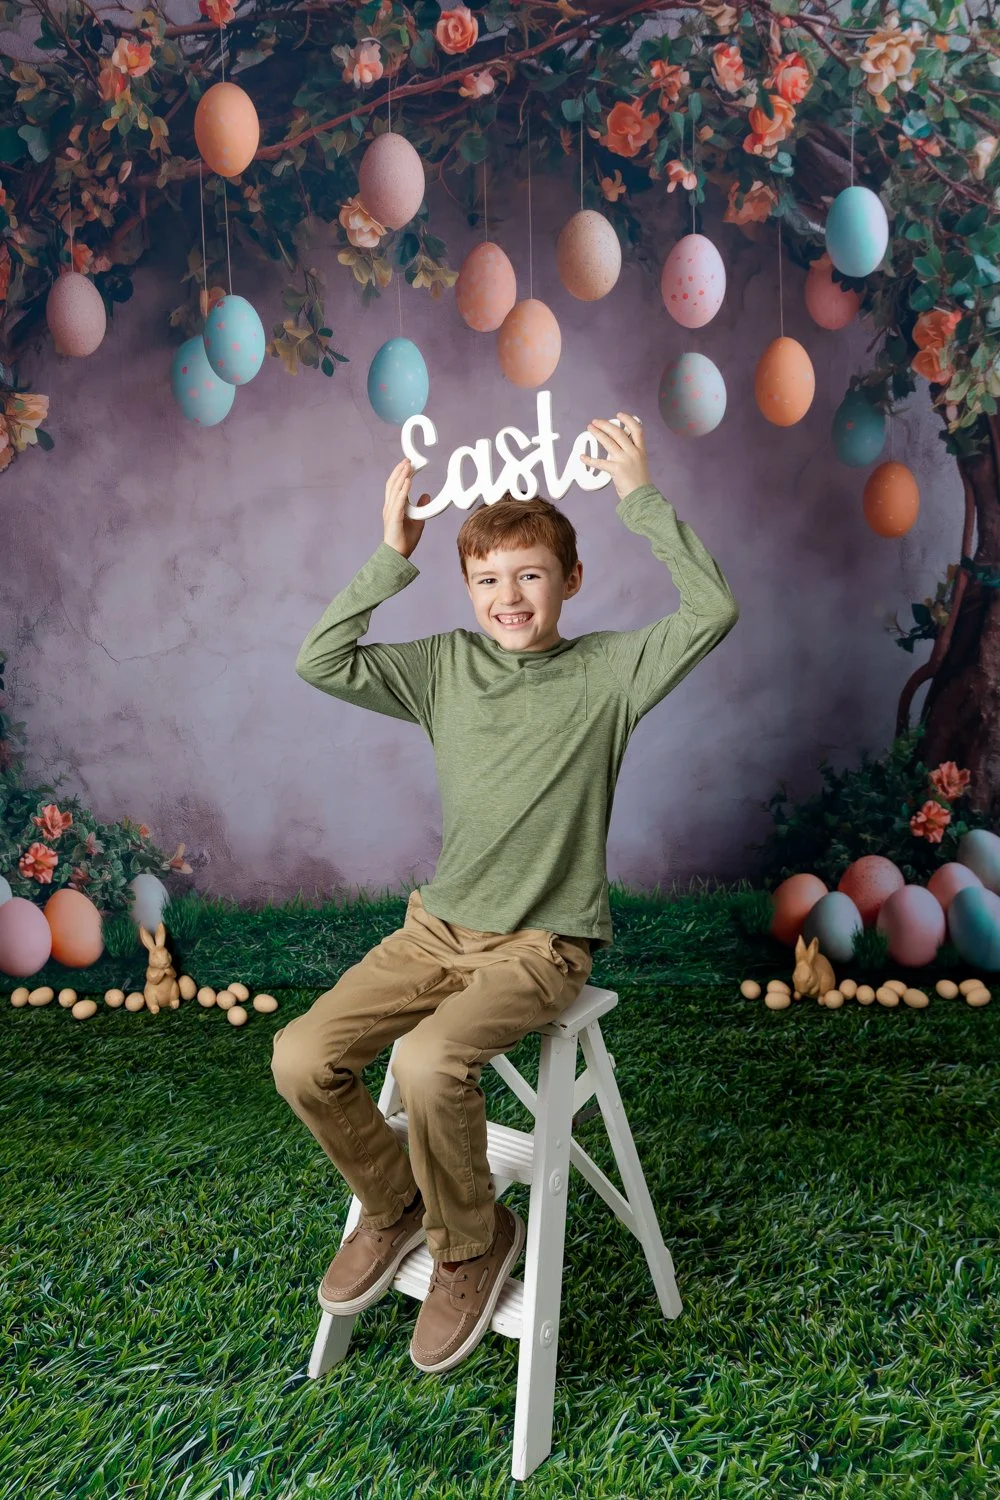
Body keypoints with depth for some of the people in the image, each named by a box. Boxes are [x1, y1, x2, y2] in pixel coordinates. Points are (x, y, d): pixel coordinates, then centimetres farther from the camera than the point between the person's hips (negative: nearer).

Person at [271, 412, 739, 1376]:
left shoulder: (606, 671, -2)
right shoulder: (444, 665, 6)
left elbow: (714, 612, -16)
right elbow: (318, 661, -2)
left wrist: (640, 497, -13)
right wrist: (392, 556, -5)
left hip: (544, 944, -4)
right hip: (438, 925, 5)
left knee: (428, 1061, -30)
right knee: (300, 1057, -10)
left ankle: (471, 1242, 3)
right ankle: (394, 1202, 19)